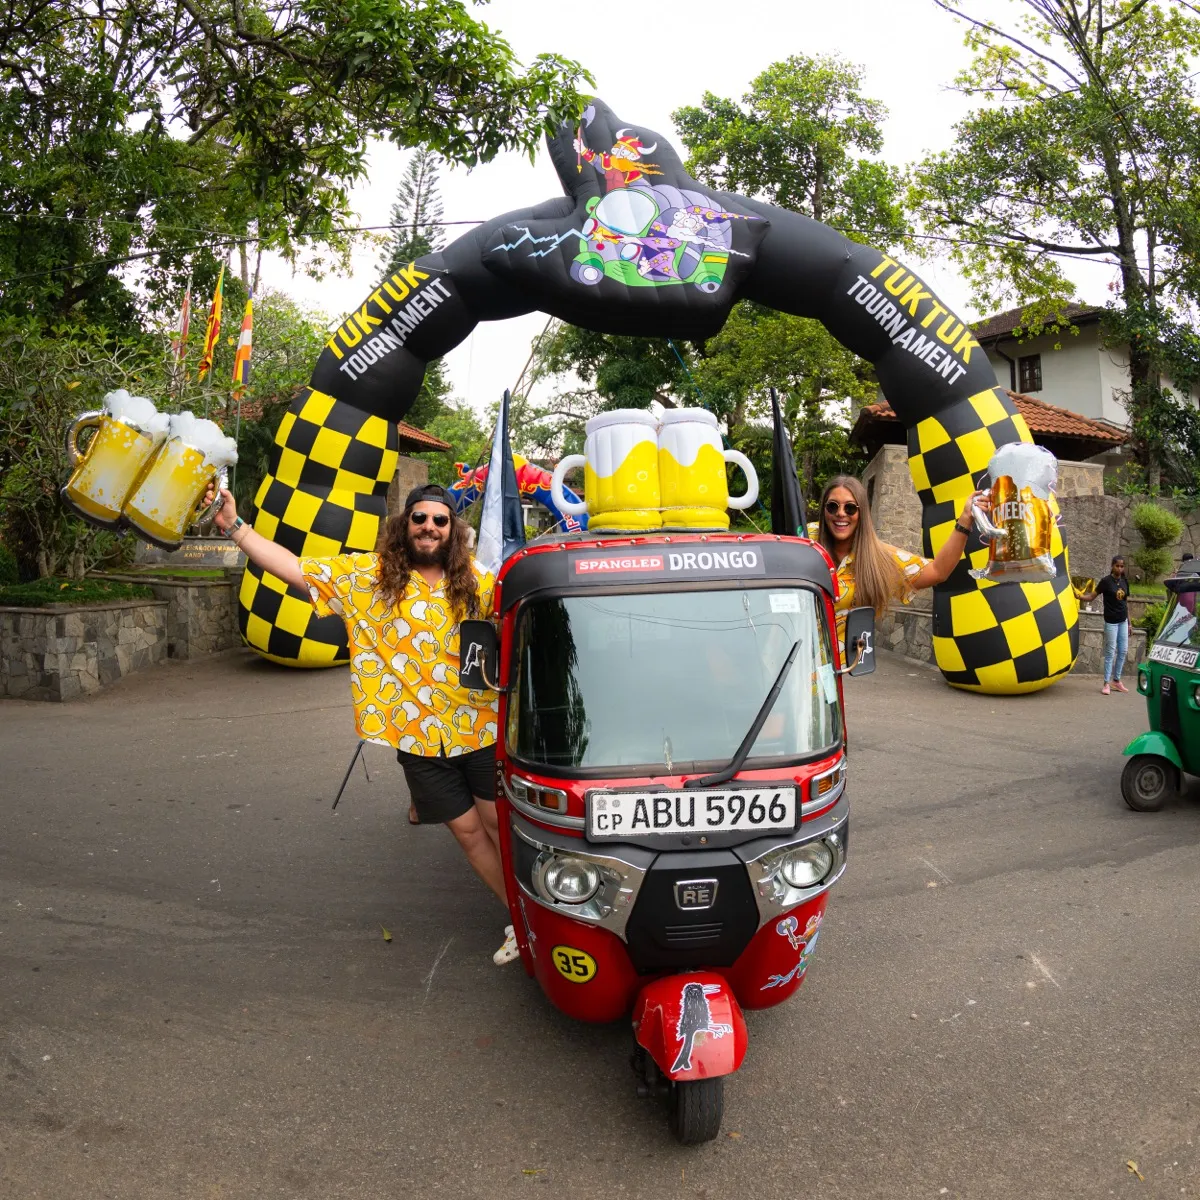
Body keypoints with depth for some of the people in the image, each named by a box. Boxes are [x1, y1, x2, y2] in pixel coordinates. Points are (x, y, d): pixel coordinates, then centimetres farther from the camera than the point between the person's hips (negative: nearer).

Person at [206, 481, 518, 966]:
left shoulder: (477, 580, 1)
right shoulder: (369, 575, -1)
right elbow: (296, 570, -4)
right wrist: (235, 527, -10)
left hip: (482, 729, -1)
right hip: (421, 739, 1)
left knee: (498, 822, 3)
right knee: (467, 830, 10)